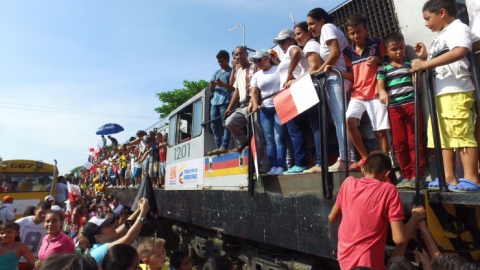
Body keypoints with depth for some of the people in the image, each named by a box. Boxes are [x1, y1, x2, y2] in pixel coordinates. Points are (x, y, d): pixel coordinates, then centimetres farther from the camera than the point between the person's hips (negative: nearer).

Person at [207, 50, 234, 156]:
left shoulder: (232, 72, 5)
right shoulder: (216, 73, 23)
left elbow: (235, 88, -4)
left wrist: (224, 85, -17)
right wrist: (212, 86, -1)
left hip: (226, 101, -7)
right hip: (215, 101, 7)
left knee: (225, 124, -11)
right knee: (214, 124, 2)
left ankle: (224, 146, -13)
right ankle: (218, 147, 5)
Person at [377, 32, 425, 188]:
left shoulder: (410, 64, 11)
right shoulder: (383, 68, 9)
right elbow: (380, 85, -4)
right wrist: (382, 92, -26)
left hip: (411, 105, 0)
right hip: (394, 108, 0)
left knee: (414, 141, -2)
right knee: (399, 144, 3)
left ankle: (417, 175, 4)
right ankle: (406, 175, 13)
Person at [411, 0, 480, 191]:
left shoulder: (457, 29, -3)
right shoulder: (441, 37, 24)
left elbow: (460, 51, -25)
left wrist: (424, 64, -27)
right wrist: (425, 57, 15)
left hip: (456, 92, -10)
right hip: (440, 94, 10)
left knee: (462, 134, -9)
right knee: (443, 136, 7)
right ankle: (449, 178, 12)